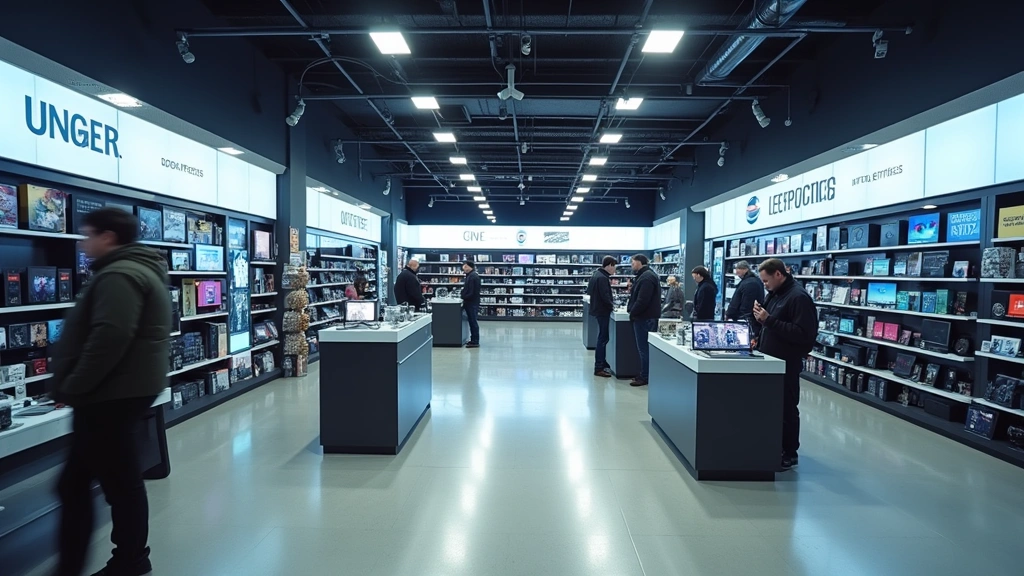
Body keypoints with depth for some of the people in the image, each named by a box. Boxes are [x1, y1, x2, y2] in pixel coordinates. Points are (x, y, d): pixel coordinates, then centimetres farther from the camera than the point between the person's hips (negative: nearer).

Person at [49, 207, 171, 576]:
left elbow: (109, 338, -27)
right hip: (119, 392, 11)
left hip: (112, 395, -11)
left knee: (121, 482, 2)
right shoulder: (137, 269, 18)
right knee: (74, 483, 17)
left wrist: (72, 388, -17)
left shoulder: (119, 275, -17)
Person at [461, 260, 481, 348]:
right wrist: (464, 296, 10)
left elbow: (472, 292, -23)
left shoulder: (473, 276, -17)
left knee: (473, 321, -5)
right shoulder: (470, 275, 15)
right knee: (472, 321, 14)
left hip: (472, 303, -10)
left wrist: (465, 298, -13)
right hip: (470, 303, 10)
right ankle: (473, 340, 21)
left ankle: (475, 342, 0)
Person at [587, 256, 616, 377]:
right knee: (603, 338, -6)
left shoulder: (597, 274, 11)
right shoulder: (602, 277, -21)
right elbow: (605, 296, -25)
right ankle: (598, 368, -4)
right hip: (602, 311, -11)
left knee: (603, 337, 19)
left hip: (599, 309, 11)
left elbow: (590, 291, 17)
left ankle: (603, 363, 29)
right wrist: (612, 305, -8)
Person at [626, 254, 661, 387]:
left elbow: (642, 300, -24)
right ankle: (644, 375, 21)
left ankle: (645, 377, 3)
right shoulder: (645, 275, 17)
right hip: (645, 317, 11)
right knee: (645, 347, 14)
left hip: (644, 318, -11)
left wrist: (632, 313, -13)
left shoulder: (646, 277, -18)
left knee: (644, 348, -3)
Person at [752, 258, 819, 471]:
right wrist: (760, 317, 2)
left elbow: (803, 334, -25)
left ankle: (790, 453, 13)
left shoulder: (799, 297, -16)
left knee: (787, 408, 1)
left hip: (787, 364, -9)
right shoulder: (774, 294, 12)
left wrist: (769, 320, -26)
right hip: (770, 360, 9)